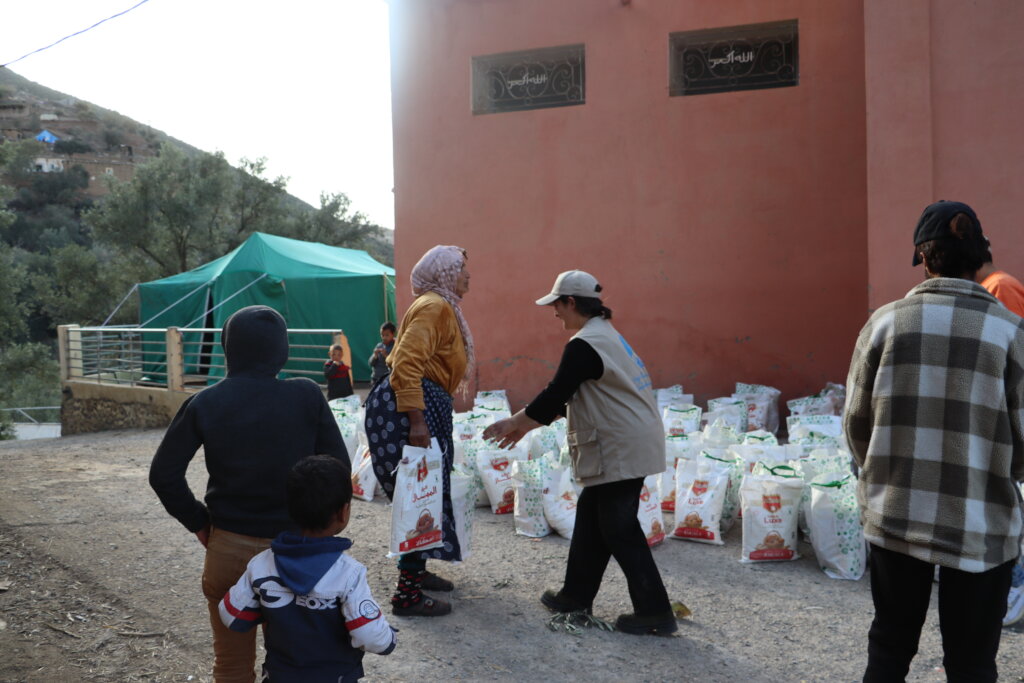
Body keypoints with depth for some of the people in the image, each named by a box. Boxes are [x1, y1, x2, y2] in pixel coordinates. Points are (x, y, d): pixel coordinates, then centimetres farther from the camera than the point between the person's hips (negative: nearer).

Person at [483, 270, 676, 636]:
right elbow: (567, 398, 19)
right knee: (592, 517, 16)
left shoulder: (584, 345, -17)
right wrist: (526, 425, 19)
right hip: (628, 445, 10)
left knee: (619, 530, -2)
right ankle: (577, 595, 26)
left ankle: (654, 612, 6)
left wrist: (514, 423, -1)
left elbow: (555, 395, -15)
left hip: (621, 450, -10)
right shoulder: (605, 334, 15)